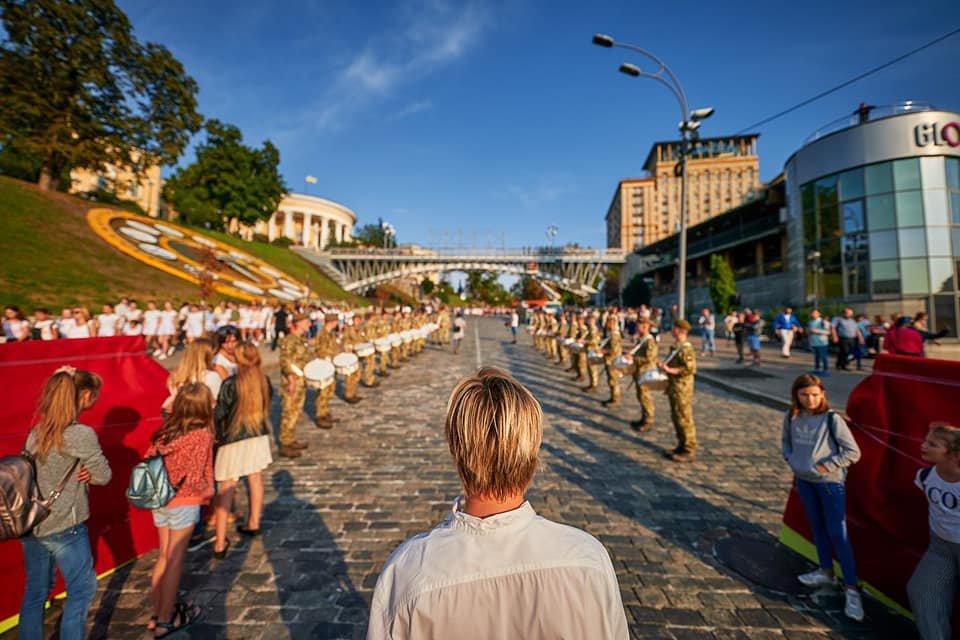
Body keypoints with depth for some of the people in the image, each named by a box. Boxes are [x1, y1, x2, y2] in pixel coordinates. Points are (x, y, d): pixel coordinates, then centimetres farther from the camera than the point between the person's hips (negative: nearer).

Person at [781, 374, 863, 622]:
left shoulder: (832, 419, -18)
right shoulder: (792, 417, -5)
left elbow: (853, 452, -14)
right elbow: (786, 440, 12)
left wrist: (826, 466, -17)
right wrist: (791, 460, -1)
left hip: (830, 482, -5)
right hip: (803, 480, 5)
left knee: (838, 534, 1)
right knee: (817, 527, 19)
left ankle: (852, 589, 15)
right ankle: (826, 573, 36)